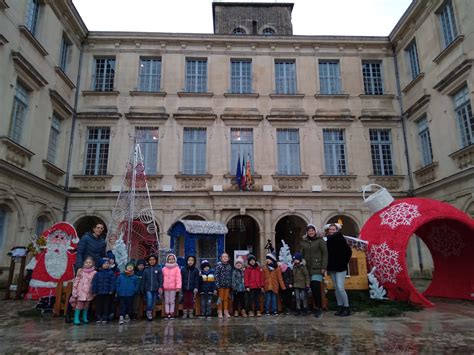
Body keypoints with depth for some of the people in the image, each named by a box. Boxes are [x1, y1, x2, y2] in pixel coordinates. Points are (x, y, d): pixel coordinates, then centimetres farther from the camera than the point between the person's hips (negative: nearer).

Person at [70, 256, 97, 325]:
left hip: (88, 292, 2)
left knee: (86, 305, 12)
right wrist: (74, 291, -1)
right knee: (79, 304, -4)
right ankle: (76, 318, 7)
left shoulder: (94, 272, 0)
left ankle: (84, 318, 25)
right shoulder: (80, 271, -1)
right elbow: (76, 281, 1)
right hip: (81, 291, -2)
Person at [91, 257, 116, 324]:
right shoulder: (97, 274, 3)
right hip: (99, 293, 1)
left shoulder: (111, 273, -1)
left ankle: (105, 318, 15)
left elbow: (112, 282, -5)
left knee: (106, 305, 5)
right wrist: (94, 291, -2)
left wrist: (111, 290, -12)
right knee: (99, 305, 8)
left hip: (107, 293, -1)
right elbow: (94, 283, 3)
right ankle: (99, 318, 19)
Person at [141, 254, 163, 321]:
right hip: (148, 289, 0)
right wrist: (142, 289, 6)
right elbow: (143, 280, 7)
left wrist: (160, 287, -14)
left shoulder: (158, 269, -1)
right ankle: (148, 313, -2)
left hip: (155, 289, 0)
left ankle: (151, 313, 23)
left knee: (153, 302, 6)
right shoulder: (146, 270, 4)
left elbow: (160, 279, -3)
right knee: (149, 299, -19)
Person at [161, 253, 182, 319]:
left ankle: (172, 314, 10)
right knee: (166, 301, 8)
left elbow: (178, 278, -6)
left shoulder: (176, 268, -1)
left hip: (173, 288, -2)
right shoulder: (164, 269, 7)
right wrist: (161, 287, 8)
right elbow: (162, 279, 11)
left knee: (172, 301, 3)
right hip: (166, 288, 3)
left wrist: (178, 287, -13)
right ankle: (167, 314, 13)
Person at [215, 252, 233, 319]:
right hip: (221, 284, -4)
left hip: (227, 285, 4)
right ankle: (220, 312, 11)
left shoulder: (229, 266, 8)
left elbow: (231, 276, 10)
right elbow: (216, 275, -8)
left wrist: (231, 284, 6)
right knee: (221, 299, 2)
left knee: (226, 299, 10)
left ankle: (226, 312, 17)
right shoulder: (219, 266, -4)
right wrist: (217, 284, -14)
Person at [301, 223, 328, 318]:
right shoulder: (303, 242, 11)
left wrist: (324, 267, -10)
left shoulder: (320, 240, -1)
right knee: (313, 288, 4)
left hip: (317, 268, -4)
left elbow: (325, 254, -4)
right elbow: (302, 255, 14)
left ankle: (319, 308, -3)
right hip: (308, 268, 4)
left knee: (316, 287, -13)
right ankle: (317, 307, 16)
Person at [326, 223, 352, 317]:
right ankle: (340, 307, 19)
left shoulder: (340, 239, -10)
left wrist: (345, 261, -10)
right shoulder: (328, 240, 7)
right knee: (336, 288, 11)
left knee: (340, 288, -10)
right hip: (332, 268, 6)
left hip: (340, 268, -6)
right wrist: (328, 265, 7)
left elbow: (349, 251, -13)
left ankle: (346, 308, 2)